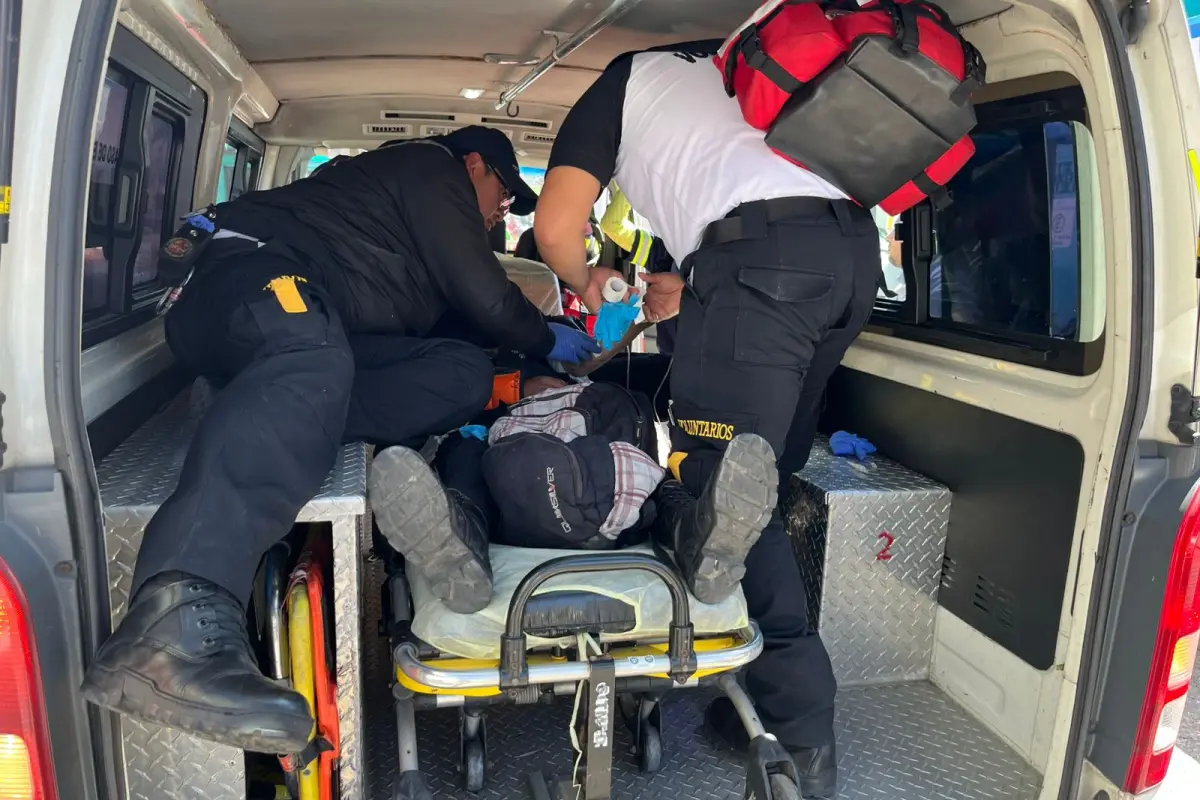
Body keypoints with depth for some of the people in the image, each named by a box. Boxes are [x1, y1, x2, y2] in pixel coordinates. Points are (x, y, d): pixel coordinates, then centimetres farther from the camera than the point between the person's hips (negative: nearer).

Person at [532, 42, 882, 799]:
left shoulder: (618, 83, 21)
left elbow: (555, 228, 7)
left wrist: (585, 282, 30)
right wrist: (696, 286, 37)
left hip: (764, 251, -7)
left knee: (707, 473, -9)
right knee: (768, 482, 12)